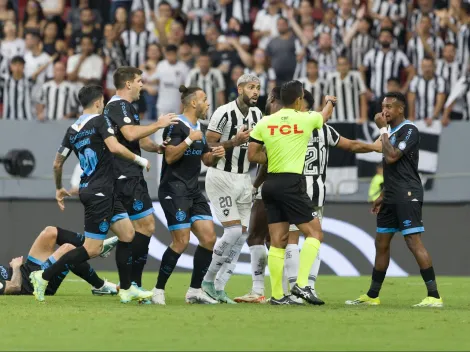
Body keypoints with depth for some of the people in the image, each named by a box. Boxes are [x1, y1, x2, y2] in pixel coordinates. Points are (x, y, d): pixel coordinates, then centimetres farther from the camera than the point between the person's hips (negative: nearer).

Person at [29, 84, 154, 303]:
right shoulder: (99, 121, -9)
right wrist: (139, 160, -9)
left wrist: (59, 189, 31)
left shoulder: (73, 129, 12)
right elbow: (114, 147, -23)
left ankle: (126, 290, 12)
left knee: (127, 233, 11)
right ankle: (44, 277, -6)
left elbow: (57, 163, 16)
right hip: (99, 192, -9)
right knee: (92, 249, -6)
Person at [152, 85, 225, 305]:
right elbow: (170, 157, -20)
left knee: (209, 238, -1)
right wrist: (190, 140, -25)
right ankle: (158, 290, -2)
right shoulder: (177, 126, -11)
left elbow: (206, 160, 23)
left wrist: (215, 155, 3)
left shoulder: (198, 127, 16)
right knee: (181, 241, -14)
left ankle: (195, 290, 8)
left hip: (193, 192, 9)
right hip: (174, 191, -9)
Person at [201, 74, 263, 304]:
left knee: (242, 234, 1)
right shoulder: (224, 113, -14)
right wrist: (235, 141, -25)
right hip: (221, 178, -7)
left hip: (243, 179, 7)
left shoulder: (257, 114, 8)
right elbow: (207, 146, -15)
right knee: (233, 231, -16)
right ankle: (208, 280, -1)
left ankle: (219, 288, 6)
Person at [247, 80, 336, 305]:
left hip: (271, 184, 5)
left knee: (278, 241, 8)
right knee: (314, 233, 3)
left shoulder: (265, 123, 5)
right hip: (291, 184, -5)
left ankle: (277, 294, 7)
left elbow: (252, 155, 6)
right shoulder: (305, 119, -2)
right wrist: (330, 101, 44)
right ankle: (301, 284, -11)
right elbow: (325, 115, 22)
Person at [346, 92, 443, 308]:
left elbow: (391, 157, -21)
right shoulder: (392, 132, 18)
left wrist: (383, 130, -12)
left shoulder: (409, 130, -10)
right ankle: (372, 296, 20)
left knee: (414, 242, -14)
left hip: (407, 196, -10)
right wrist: (383, 195, 22)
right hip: (392, 198, 10)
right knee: (381, 244, 12)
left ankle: (434, 296, -15)